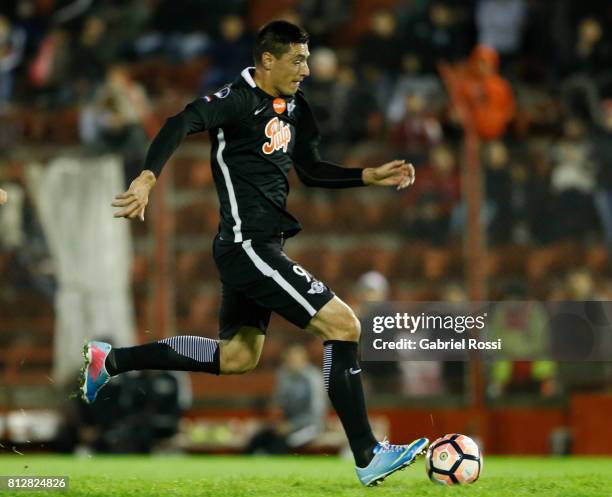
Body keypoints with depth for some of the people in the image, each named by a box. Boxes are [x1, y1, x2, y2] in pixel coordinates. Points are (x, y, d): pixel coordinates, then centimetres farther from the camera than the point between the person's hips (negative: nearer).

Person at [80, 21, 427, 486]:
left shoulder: (293, 107, 12)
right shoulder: (240, 99, -15)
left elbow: (312, 169, 24)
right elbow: (181, 124, -30)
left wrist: (372, 176, 16)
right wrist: (147, 178, -44)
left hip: (258, 249, 10)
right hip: (249, 247, -10)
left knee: (236, 357, 21)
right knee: (343, 325, -12)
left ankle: (110, 360, 28)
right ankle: (369, 457, -8)